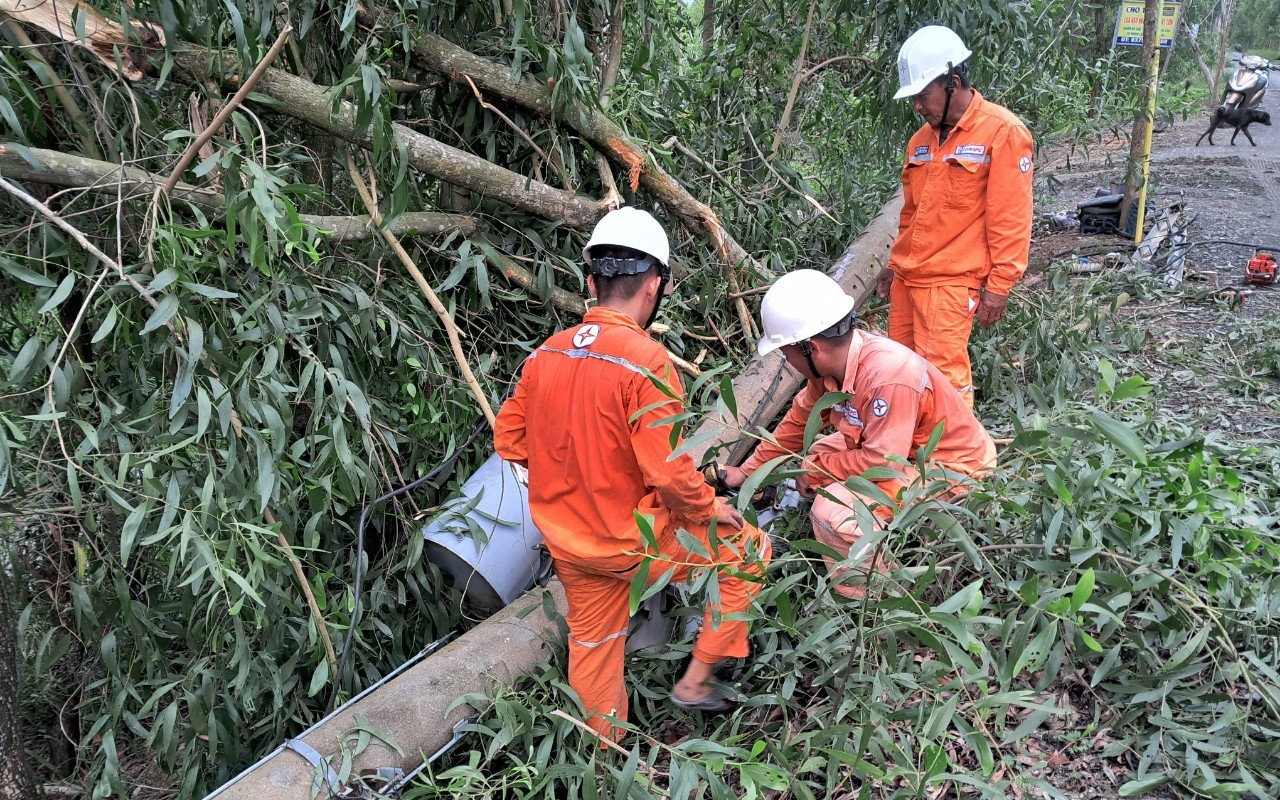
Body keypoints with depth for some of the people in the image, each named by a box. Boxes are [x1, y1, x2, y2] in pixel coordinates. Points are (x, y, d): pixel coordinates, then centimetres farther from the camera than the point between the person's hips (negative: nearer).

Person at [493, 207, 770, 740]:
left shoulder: (546, 354, -4)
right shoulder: (647, 361, -24)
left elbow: (508, 439, 5)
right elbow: (668, 470, -25)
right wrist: (708, 509, -6)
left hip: (565, 539, 7)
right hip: (630, 540, -6)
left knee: (592, 642, 24)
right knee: (749, 551, 13)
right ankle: (695, 681, 21)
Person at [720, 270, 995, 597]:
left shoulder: (887, 376, -35)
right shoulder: (833, 361, -8)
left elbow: (883, 461, -31)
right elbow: (799, 420, 5)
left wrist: (819, 468, -14)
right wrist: (747, 471, 12)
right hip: (904, 450, 9)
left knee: (833, 512, -23)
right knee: (817, 460, 14)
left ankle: (867, 594, 0)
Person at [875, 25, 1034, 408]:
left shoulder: (1002, 132, -8)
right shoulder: (922, 139, 14)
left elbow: (1010, 220, -11)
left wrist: (999, 285, -13)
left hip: (950, 281, -7)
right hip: (906, 277, 7)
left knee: (943, 375, -8)